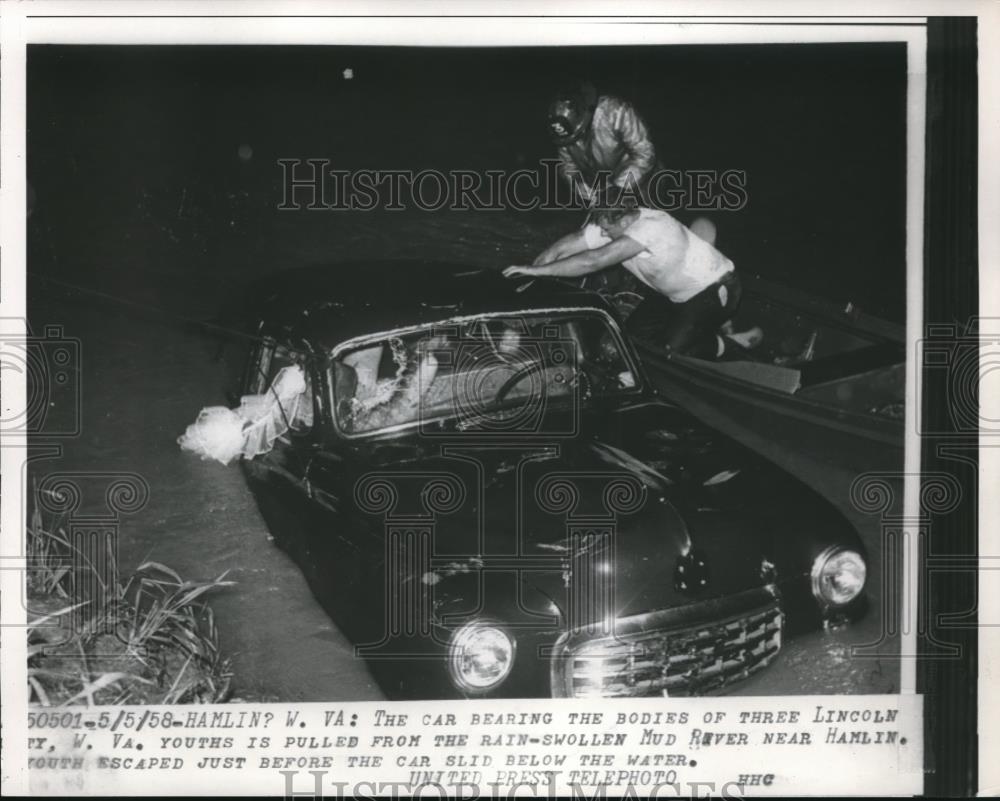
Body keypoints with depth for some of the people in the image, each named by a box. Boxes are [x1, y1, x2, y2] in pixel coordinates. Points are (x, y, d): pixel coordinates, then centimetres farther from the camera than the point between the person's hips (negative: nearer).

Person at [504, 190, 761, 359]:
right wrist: (526, 280, -29)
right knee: (634, 332, 4)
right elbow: (562, 248, -16)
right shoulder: (609, 225, -13)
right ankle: (708, 328, 21)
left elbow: (593, 261, -43)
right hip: (674, 293, 9)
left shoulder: (651, 227, -38)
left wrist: (538, 270, -41)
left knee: (673, 351, -18)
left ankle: (736, 343, 7)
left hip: (716, 289, -9)